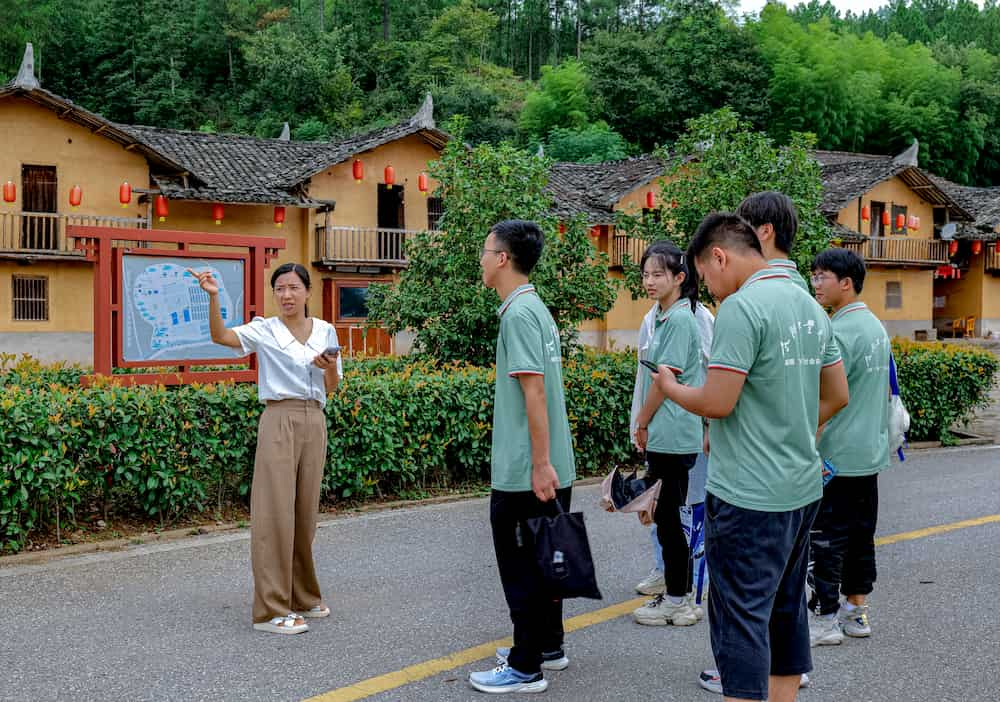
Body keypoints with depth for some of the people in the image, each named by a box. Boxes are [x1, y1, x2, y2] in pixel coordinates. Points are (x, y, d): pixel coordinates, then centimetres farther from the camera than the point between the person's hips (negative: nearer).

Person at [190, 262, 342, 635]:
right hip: (279, 420, -4)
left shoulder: (325, 331, 10)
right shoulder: (265, 330, -1)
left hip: (314, 422, 4)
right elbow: (220, 336, -18)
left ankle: (303, 596, 25)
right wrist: (213, 297, -30)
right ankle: (272, 609, -4)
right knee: (276, 511, -7)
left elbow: (332, 388, 12)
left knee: (306, 511, 11)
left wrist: (330, 368, -9)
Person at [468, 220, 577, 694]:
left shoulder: (519, 312, -16)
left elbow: (533, 391, -21)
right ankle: (548, 646, 30)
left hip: (524, 474, -9)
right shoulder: (536, 308, 12)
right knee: (542, 561, 18)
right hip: (549, 468, 9)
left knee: (521, 567, 0)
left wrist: (540, 464, -21)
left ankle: (525, 669, 8)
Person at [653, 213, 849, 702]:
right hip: (803, 488, 9)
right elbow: (837, 396, 15)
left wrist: (670, 387, -1)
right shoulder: (810, 306, 10)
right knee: (787, 610, 18)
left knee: (741, 617, -3)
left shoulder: (740, 308, -17)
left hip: (748, 496, -9)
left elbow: (717, 403, -20)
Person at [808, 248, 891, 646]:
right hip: (871, 451, 9)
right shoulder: (877, 327, 11)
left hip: (836, 456, -9)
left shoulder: (839, 332, -18)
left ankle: (825, 618, 5)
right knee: (861, 533, 14)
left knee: (826, 538, -1)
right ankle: (856, 612, 22)